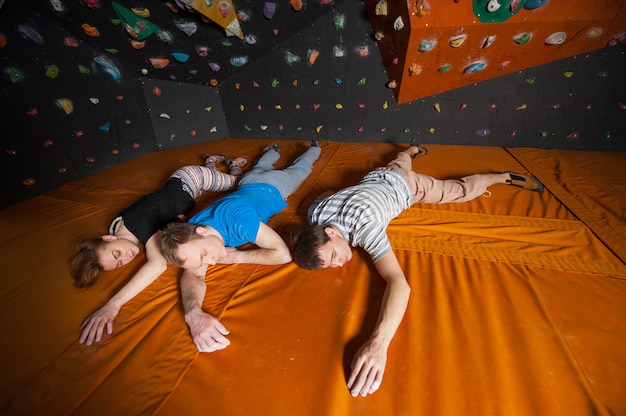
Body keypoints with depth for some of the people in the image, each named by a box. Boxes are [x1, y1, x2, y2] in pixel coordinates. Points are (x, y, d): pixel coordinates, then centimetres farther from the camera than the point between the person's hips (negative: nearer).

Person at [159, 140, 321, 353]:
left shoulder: (236, 218, -53)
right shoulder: (190, 237, -34)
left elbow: (283, 254, -50)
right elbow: (193, 275, -39)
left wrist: (236, 256, -43)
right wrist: (193, 312, -61)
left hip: (272, 187, -3)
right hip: (248, 185, 4)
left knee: (299, 168, 30)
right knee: (260, 167, 40)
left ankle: (314, 147, 63)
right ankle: (273, 151, 73)